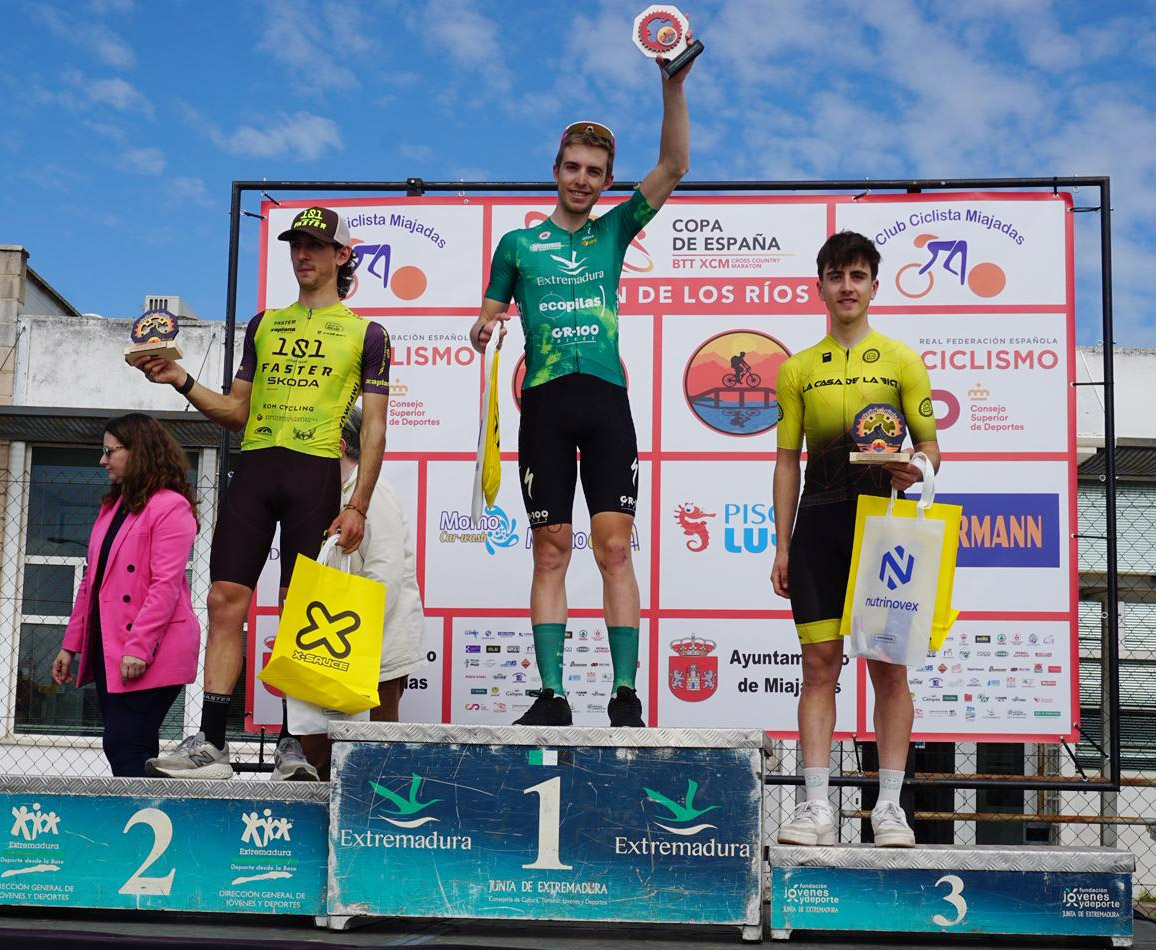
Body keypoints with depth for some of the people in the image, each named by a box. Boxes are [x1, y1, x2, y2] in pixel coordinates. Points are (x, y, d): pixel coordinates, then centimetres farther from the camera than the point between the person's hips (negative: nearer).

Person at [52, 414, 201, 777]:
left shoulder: (171, 507, -10)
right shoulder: (112, 507, 17)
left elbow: (166, 585, -18)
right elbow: (92, 582, 19)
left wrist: (139, 648, -23)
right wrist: (71, 644, 16)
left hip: (148, 656, -8)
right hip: (107, 650, 8)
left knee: (124, 747, -11)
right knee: (134, 750, 9)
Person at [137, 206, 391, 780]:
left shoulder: (365, 333, 9)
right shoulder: (264, 325, 21)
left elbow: (374, 427, 3)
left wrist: (358, 505, -8)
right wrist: (182, 382, 6)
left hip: (315, 471, -4)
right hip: (255, 466, 4)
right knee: (225, 599, -5)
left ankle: (290, 744, 2)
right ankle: (210, 744, -4)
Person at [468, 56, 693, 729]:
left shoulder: (614, 231, 15)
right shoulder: (519, 244, 15)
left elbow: (673, 168, 6)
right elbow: (489, 318, 18)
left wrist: (674, 87, -3)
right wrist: (483, 329, -6)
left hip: (607, 401, 0)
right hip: (546, 402, 0)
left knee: (615, 548, -6)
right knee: (551, 551, -1)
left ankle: (626, 694, -5)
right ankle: (552, 696, 1)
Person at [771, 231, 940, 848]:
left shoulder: (902, 362, 8)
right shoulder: (799, 369, 12)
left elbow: (929, 444, 8)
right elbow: (788, 460, 11)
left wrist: (915, 469, -16)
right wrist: (782, 545, 6)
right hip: (820, 524, 1)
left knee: (889, 665, 0)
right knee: (820, 663, -1)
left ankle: (889, 807, 9)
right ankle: (817, 807, 2)